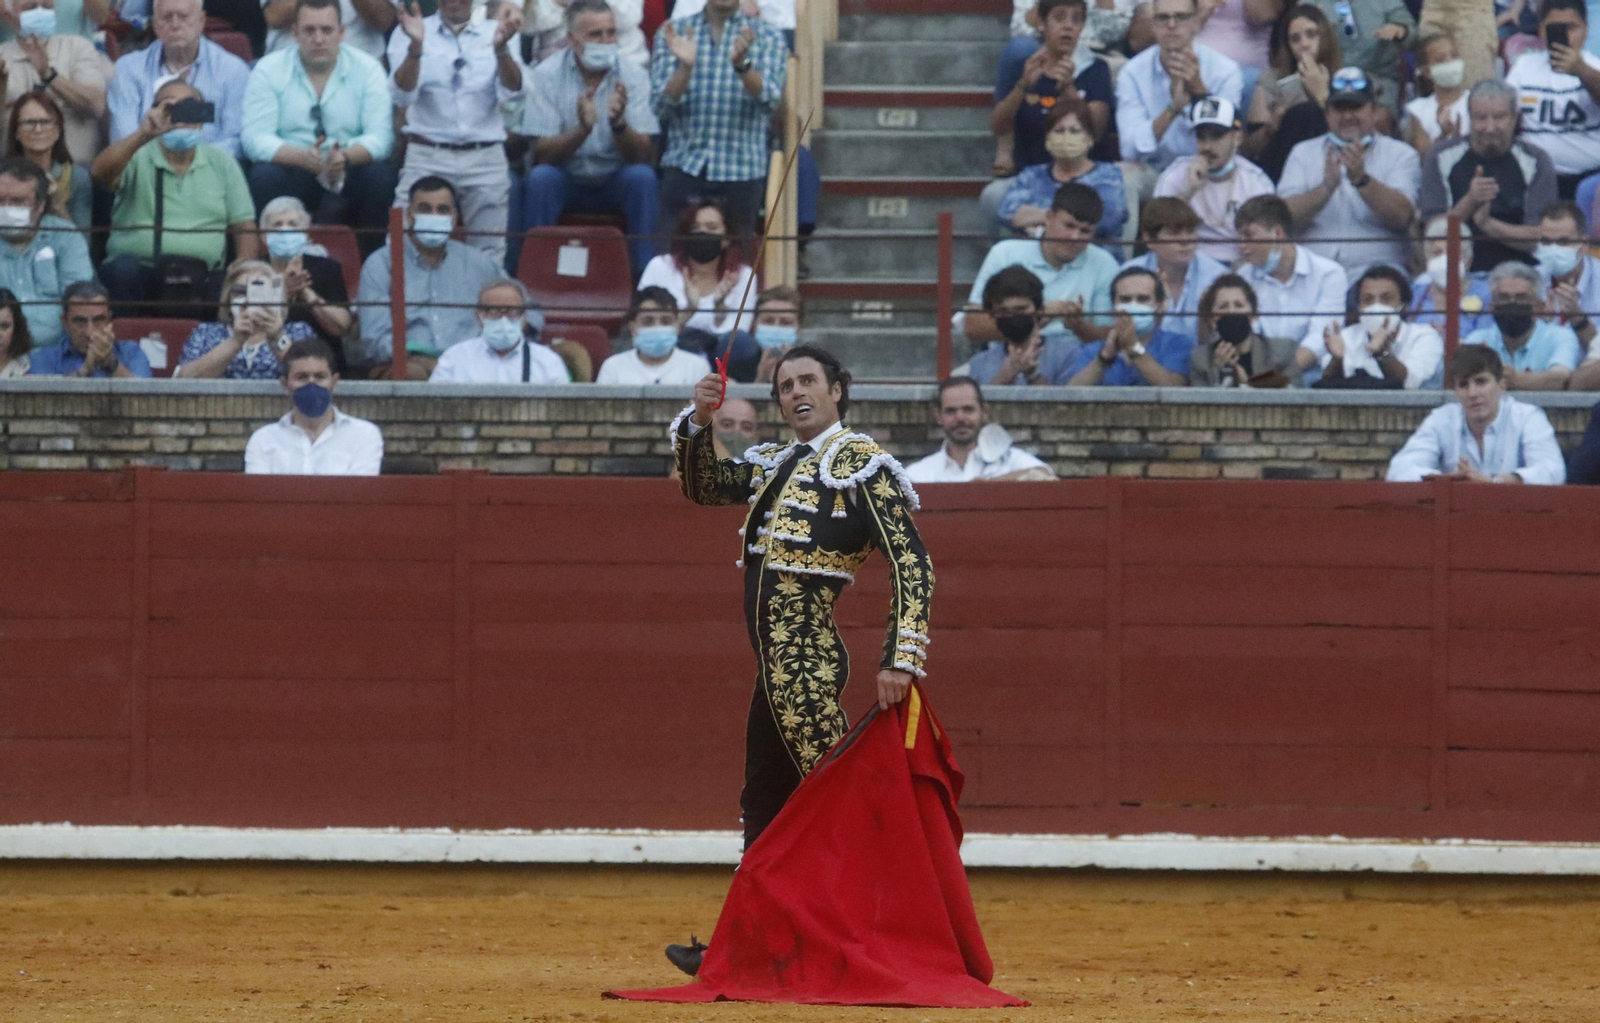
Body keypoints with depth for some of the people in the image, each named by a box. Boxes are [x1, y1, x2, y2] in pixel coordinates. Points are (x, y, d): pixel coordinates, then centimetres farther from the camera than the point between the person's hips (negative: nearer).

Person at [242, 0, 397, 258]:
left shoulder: (367, 69, 1)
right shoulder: (268, 70, -2)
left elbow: (381, 137, -9)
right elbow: (255, 139, -12)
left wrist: (347, 156, -32)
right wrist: (304, 158, -31)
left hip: (349, 173, 1)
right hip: (292, 172, -1)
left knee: (380, 176, -30)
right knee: (264, 176, -32)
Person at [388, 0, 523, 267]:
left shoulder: (495, 32, 7)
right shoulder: (409, 33, 5)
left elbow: (512, 92, -5)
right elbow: (402, 96, -8)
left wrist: (501, 48, -25)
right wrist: (416, 47, -25)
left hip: (485, 160, 1)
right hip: (426, 158, -1)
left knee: (488, 260, 1)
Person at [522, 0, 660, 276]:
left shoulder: (634, 76, -8)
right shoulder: (547, 75, -10)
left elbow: (644, 157, -15)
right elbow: (542, 156, -17)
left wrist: (619, 124, -36)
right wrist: (582, 129, -35)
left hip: (615, 183, 1)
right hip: (566, 182, -1)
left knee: (642, 177, -30)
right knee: (540, 178, -31)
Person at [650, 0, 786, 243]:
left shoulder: (767, 37, 6)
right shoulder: (672, 33, 8)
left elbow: (769, 99, -11)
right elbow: (661, 106, -2)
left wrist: (742, 64, -30)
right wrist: (685, 67, -21)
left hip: (742, 170, 0)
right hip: (685, 165, 0)